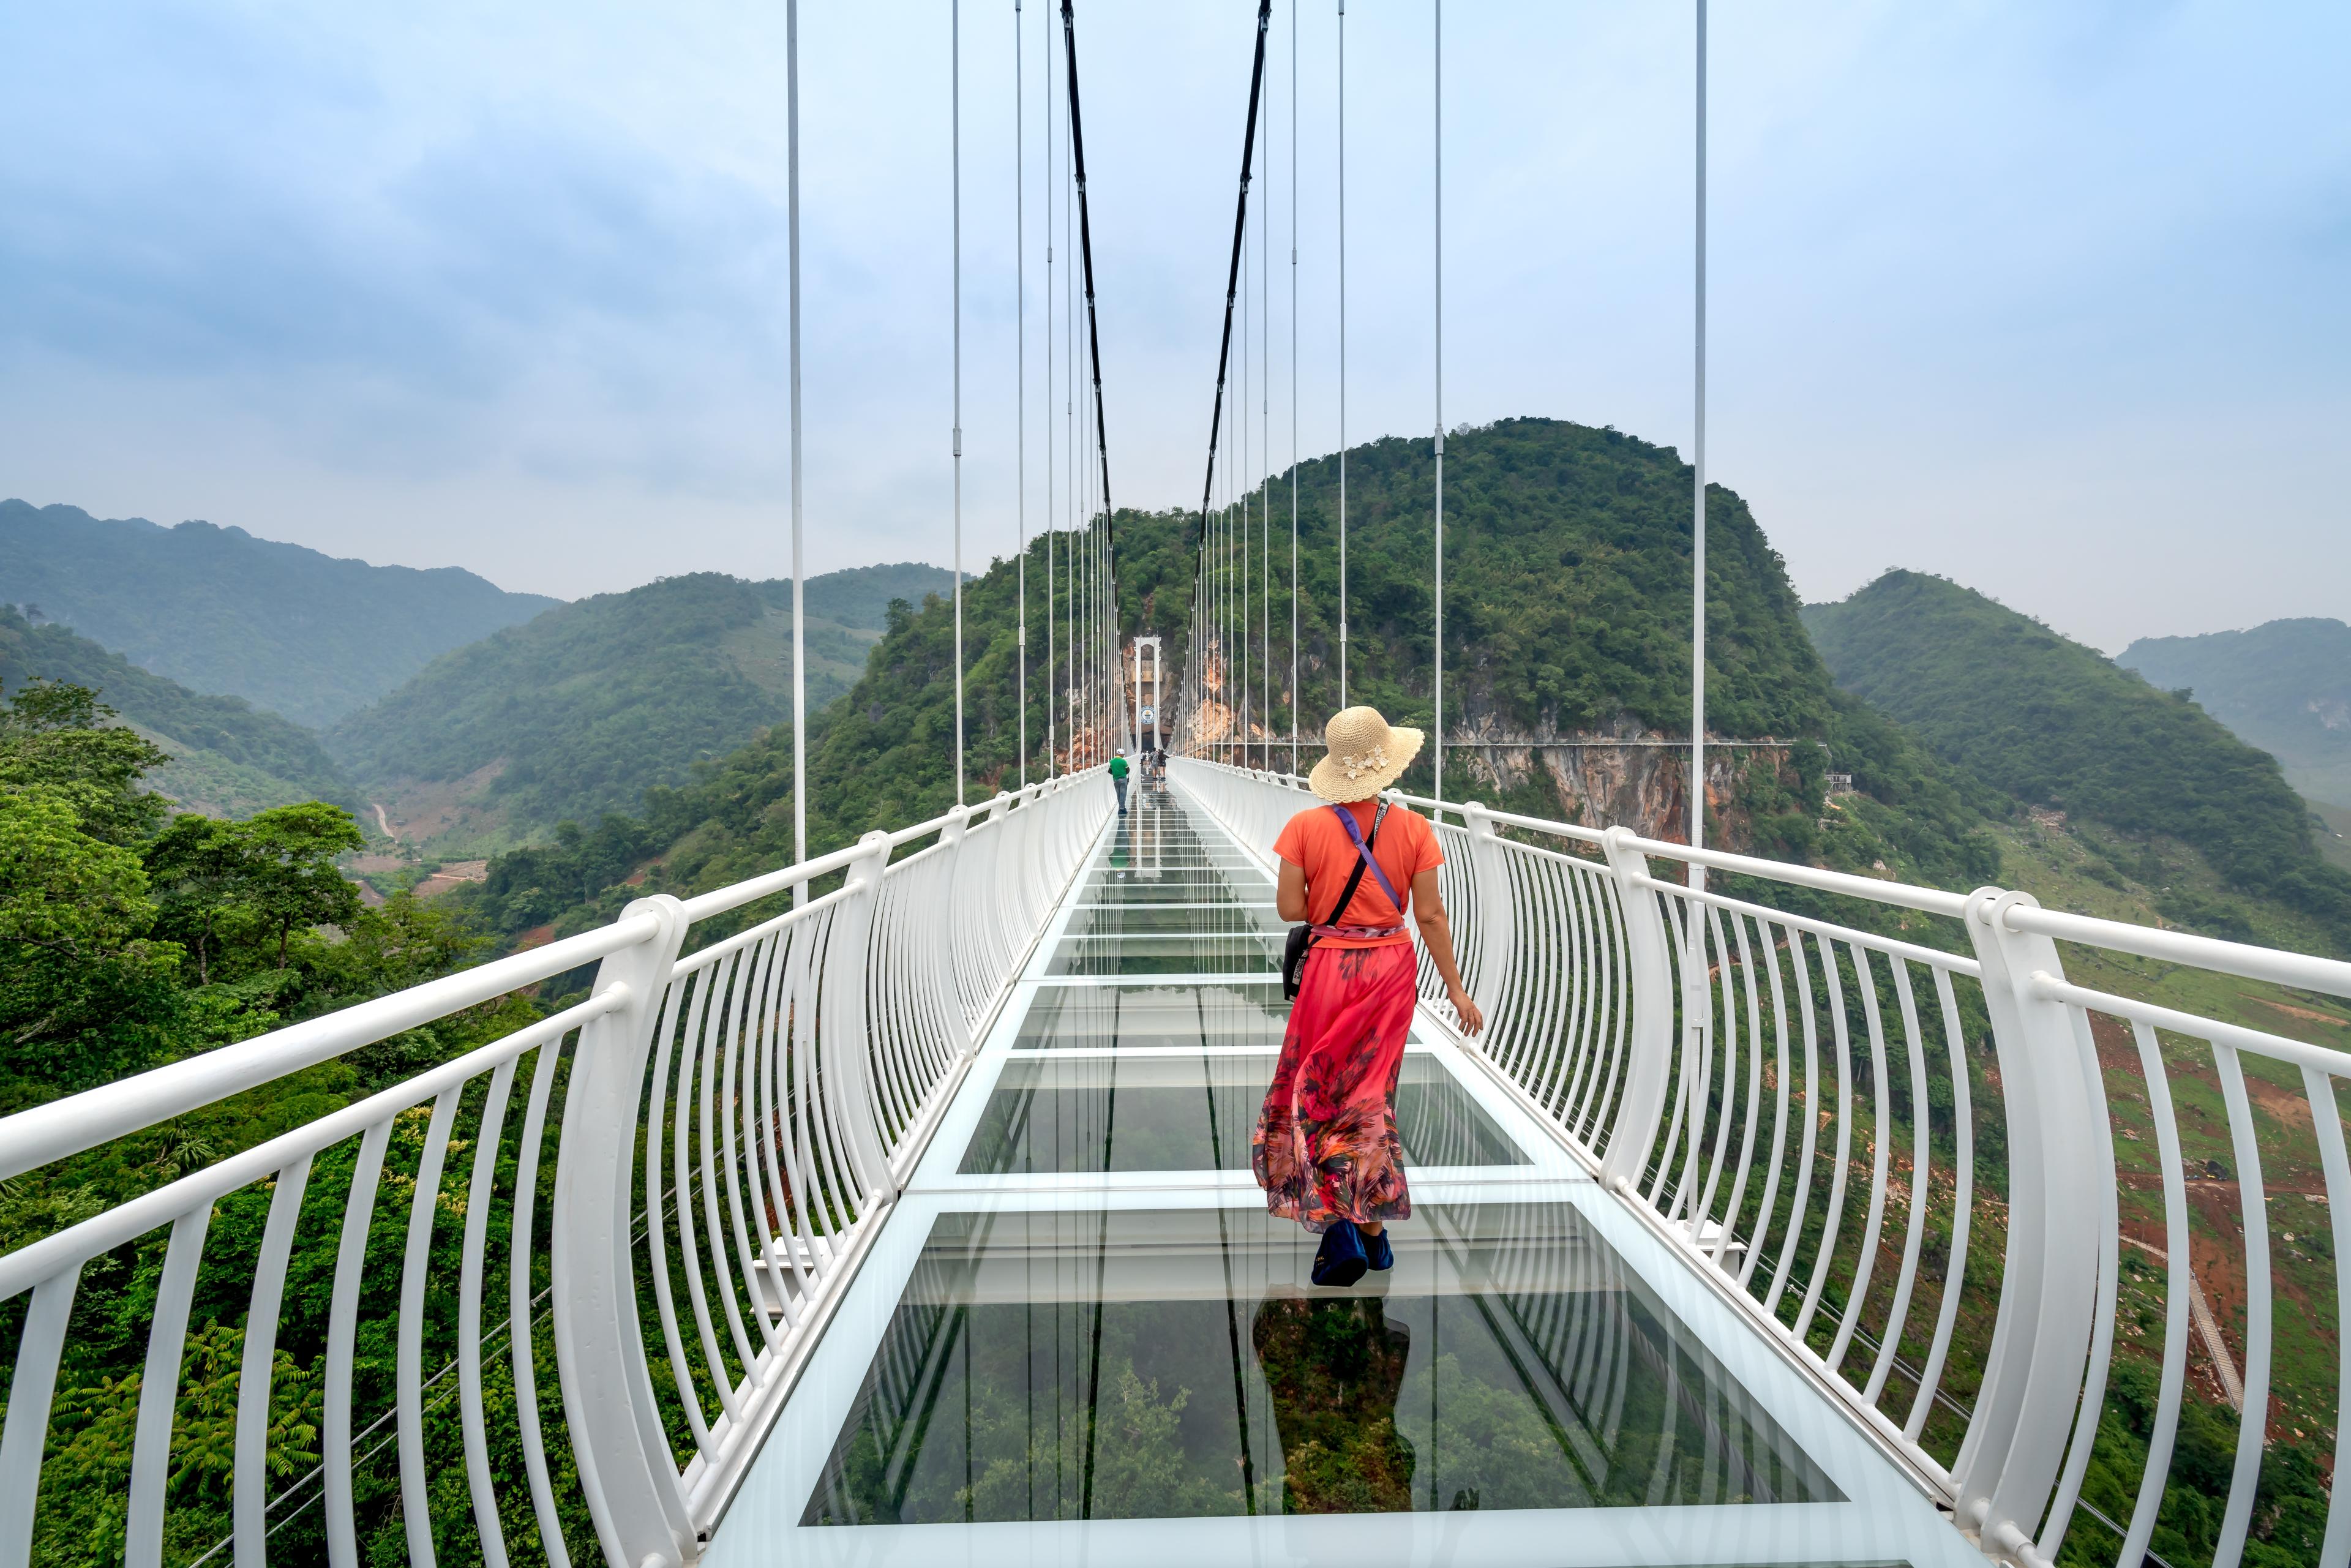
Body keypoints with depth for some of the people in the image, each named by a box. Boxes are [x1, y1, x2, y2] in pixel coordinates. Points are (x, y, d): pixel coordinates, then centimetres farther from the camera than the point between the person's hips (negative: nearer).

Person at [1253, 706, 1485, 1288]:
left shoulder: (1306, 827, -11)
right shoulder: (1414, 830, -6)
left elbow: (1290, 909, -11)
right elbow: (1430, 916, -5)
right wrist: (1456, 989, 4)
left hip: (1329, 966, -2)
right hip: (1392, 967, 3)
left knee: (1315, 1093, 12)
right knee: (1370, 1095, 16)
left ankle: (1339, 1227, 7)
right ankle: (1372, 1227, 26)